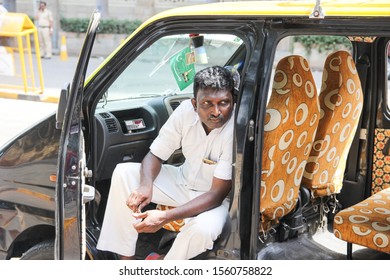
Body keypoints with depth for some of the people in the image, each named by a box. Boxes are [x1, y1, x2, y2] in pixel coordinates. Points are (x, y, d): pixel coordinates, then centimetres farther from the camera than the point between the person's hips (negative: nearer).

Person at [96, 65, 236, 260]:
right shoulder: (186, 110, -16)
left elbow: (217, 194, -28)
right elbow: (155, 155, -7)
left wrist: (165, 217, -37)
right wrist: (146, 185, -30)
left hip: (215, 199, -5)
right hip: (184, 180, 5)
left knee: (203, 229, -37)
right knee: (123, 173, -11)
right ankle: (126, 260, -10)